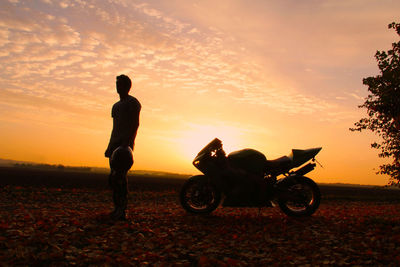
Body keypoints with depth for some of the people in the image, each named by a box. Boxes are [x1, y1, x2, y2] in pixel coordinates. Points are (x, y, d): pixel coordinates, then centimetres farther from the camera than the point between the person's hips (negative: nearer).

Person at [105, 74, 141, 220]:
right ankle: (117, 207, 8)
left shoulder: (132, 102, 1)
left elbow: (135, 123, -10)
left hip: (125, 142, -8)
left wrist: (128, 141, -23)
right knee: (113, 177, 3)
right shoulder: (116, 106, 27)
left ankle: (122, 209, -15)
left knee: (120, 176, -16)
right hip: (115, 143, 9)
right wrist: (109, 146, 22)